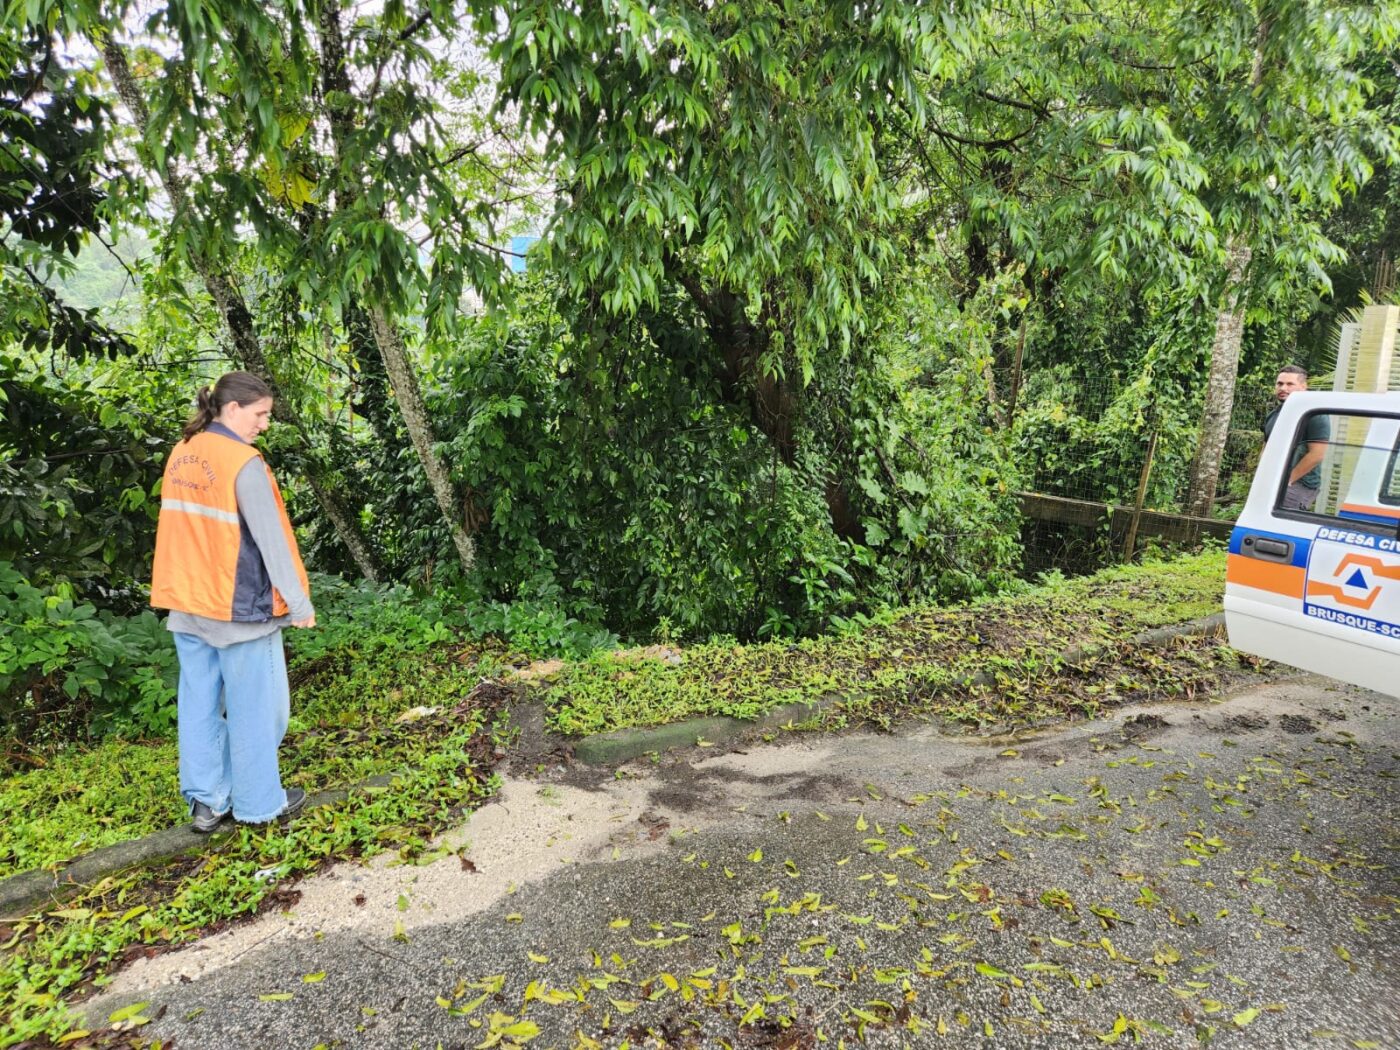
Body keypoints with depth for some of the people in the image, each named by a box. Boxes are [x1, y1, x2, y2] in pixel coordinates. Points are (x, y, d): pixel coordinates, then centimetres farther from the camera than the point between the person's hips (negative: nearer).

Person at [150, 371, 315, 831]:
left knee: (200, 703, 13)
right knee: (255, 707, 5)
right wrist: (299, 603, -13)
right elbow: (271, 539, -17)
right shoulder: (243, 462, -16)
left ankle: (206, 801, 22)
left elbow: (184, 528, 8)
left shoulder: (180, 455, 7)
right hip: (240, 604, -7)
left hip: (188, 604, 7)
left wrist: (187, 586, 12)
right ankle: (259, 803, 16)